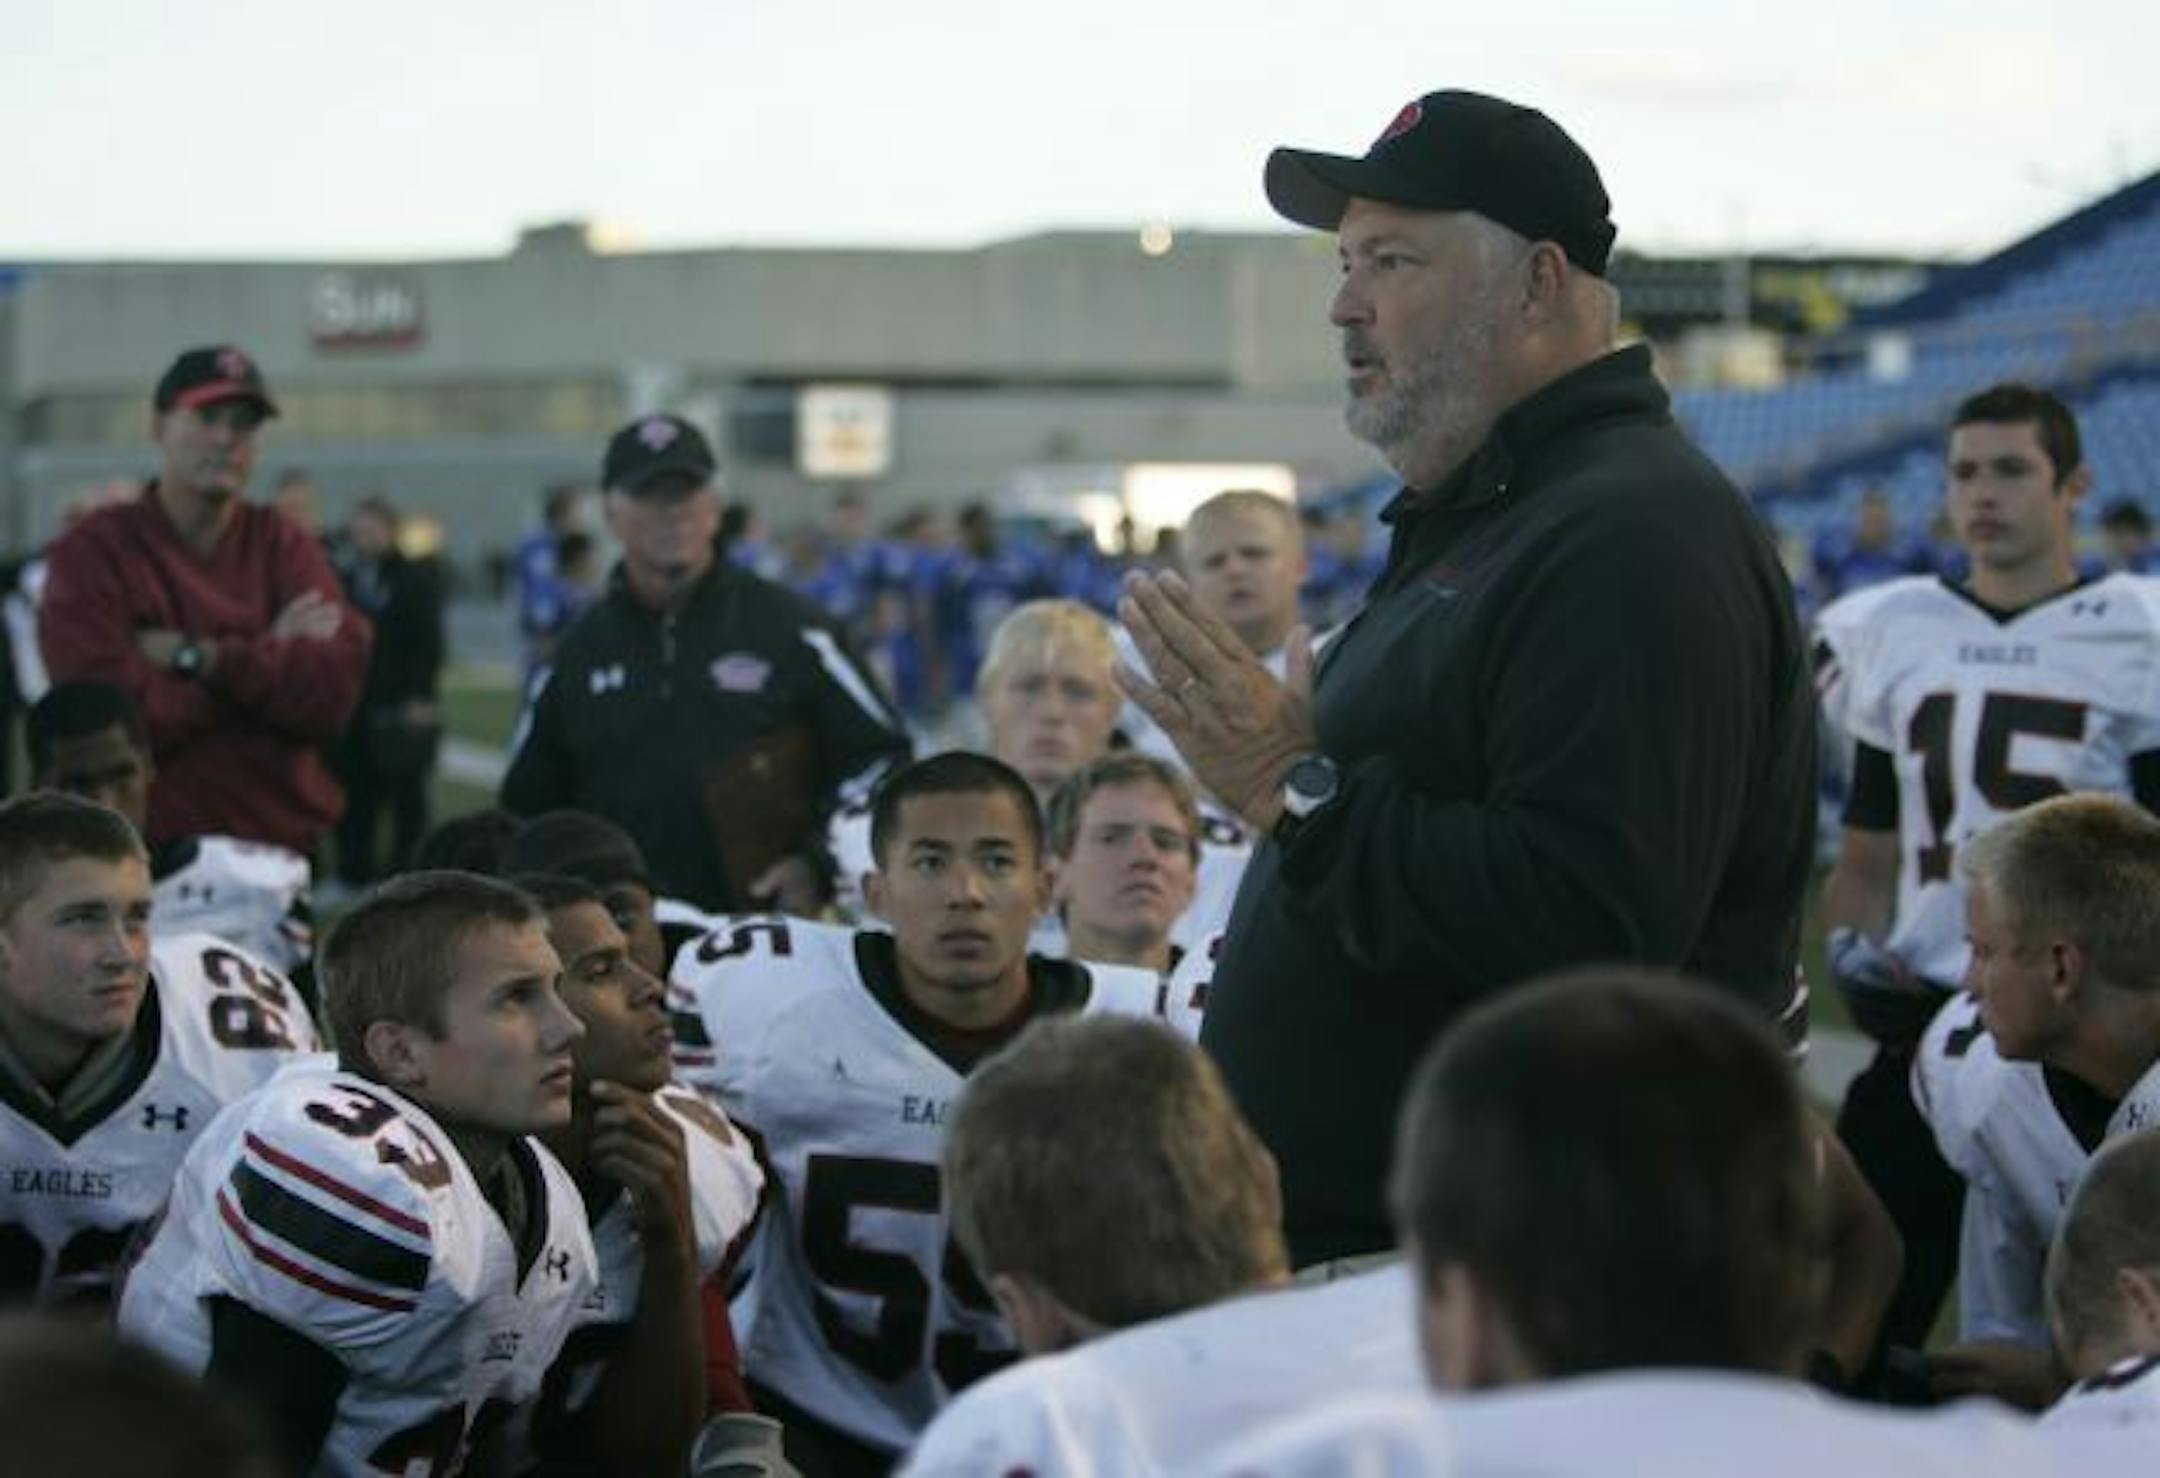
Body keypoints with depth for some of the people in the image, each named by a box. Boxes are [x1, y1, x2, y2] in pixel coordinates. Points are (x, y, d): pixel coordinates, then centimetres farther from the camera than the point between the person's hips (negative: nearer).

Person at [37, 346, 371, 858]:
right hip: (147, 851, -3)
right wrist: (271, 655, -9)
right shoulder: (91, 553, -3)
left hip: (284, 847, 3)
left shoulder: (284, 545, 6)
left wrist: (198, 656, -14)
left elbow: (336, 689, -9)